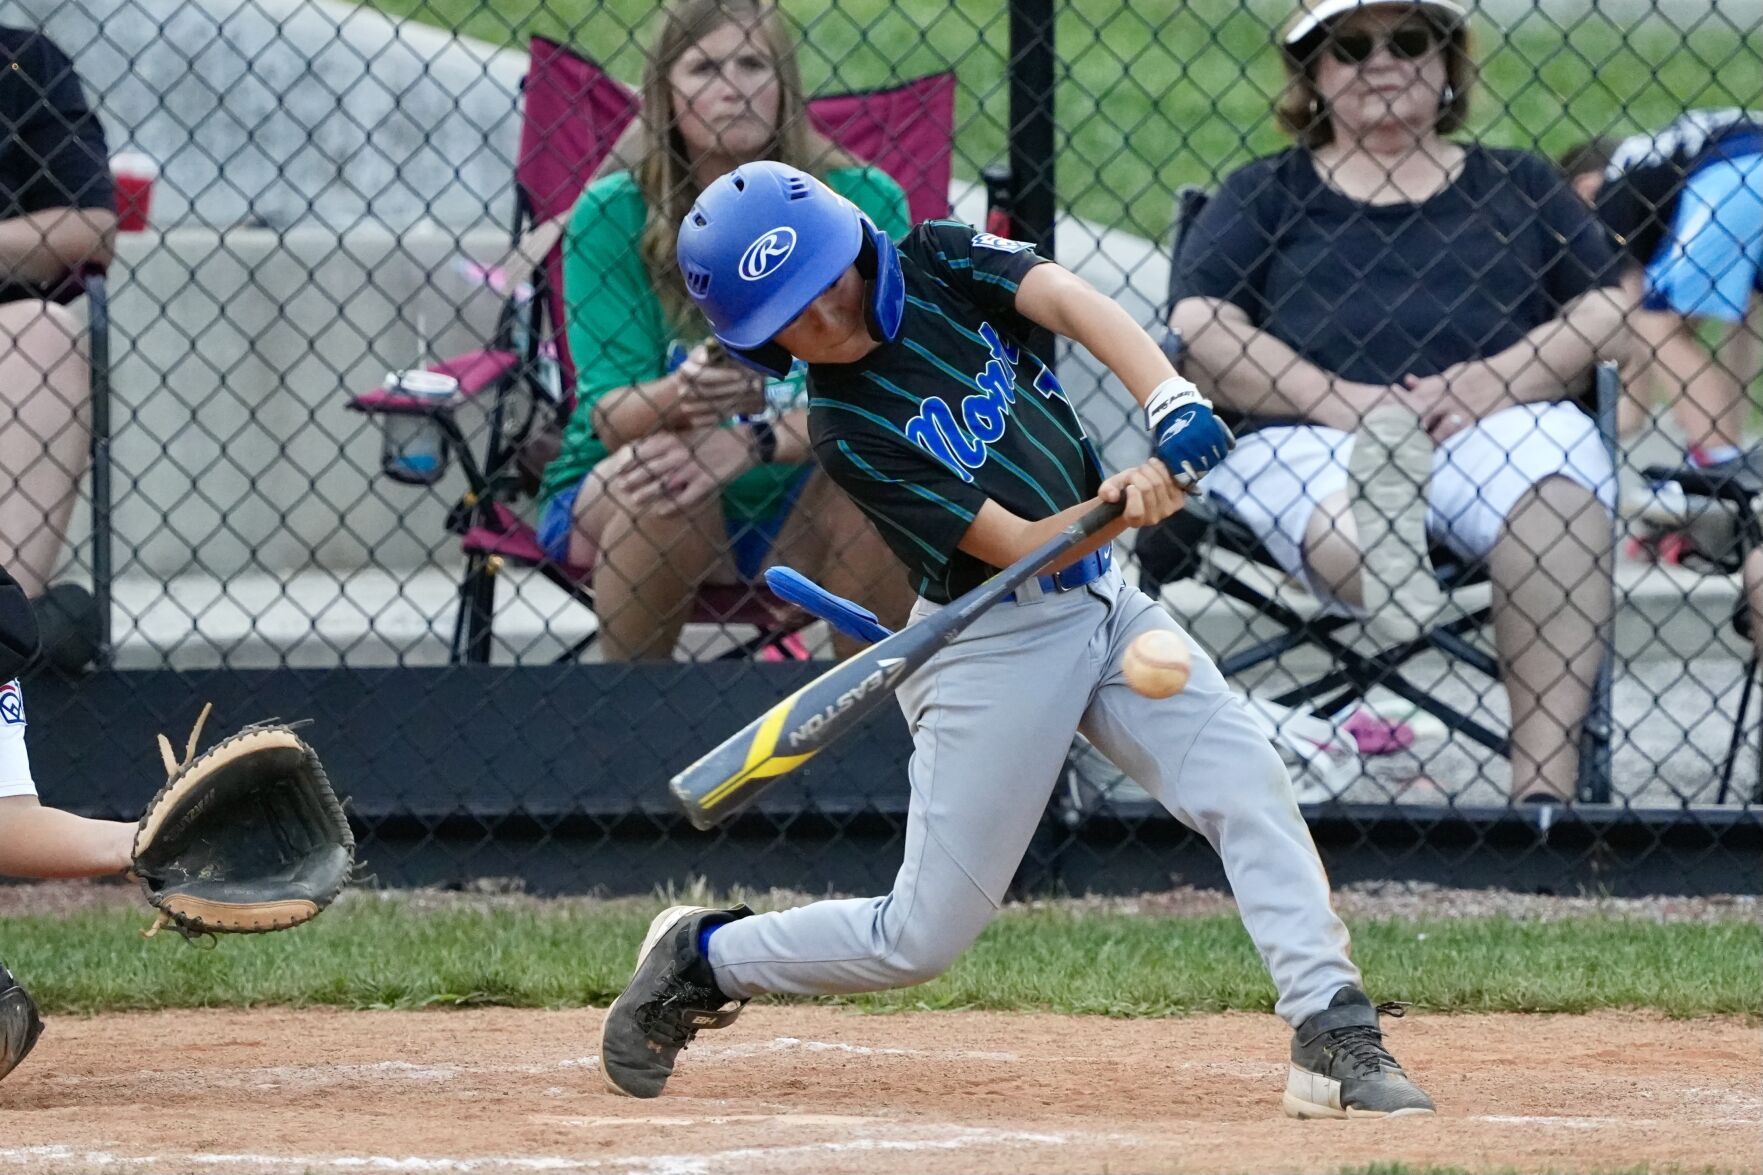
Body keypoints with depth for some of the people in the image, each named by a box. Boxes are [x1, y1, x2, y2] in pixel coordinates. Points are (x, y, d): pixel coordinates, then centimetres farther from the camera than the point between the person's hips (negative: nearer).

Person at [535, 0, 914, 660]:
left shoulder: (863, 204, -8)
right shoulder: (612, 214, -9)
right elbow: (612, 419, -16)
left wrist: (756, 441, -34)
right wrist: (685, 396, -40)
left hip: (797, 519, 1)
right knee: (664, 464, -33)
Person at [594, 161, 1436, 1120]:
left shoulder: (938, 265, -3)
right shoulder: (847, 431, -16)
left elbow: (1073, 304, -18)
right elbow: (1018, 544, -20)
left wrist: (1172, 408, -34)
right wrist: (1124, 504, -38)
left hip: (1101, 603, 5)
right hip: (993, 641, -5)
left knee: (1249, 786, -15)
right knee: (921, 939, 0)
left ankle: (1334, 1040, -17)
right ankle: (700, 960, 22)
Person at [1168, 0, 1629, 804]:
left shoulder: (1518, 186, 26)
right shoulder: (1267, 194, 24)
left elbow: (1614, 314, 13)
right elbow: (1197, 329, 8)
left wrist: (1499, 380, -8)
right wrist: (1335, 398, -9)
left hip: (1499, 423, -1)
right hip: (1308, 437, 1)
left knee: (1557, 492, -35)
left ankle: (1545, 783, -46)